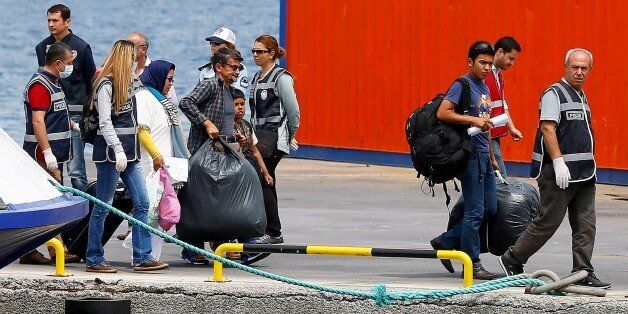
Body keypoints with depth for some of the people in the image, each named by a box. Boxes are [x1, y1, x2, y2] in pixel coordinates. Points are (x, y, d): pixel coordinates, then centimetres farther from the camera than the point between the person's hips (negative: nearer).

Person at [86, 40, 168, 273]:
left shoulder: (128, 83, 17)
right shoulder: (106, 85, -10)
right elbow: (105, 123, -17)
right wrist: (118, 150, -25)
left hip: (128, 152, 9)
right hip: (110, 151, -9)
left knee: (142, 203, 3)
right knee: (102, 207, -2)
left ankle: (143, 258, 4)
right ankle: (94, 260, 4)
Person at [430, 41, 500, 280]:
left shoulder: (484, 89, 19)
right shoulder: (462, 86, -8)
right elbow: (442, 113, -20)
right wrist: (473, 120, -24)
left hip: (483, 156, 9)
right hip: (470, 155, -9)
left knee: (490, 209, 9)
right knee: (475, 212, -7)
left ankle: (445, 242, 18)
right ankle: (472, 264, -2)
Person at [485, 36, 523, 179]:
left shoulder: (498, 75, 16)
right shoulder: (485, 75, -16)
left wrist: (511, 128, 11)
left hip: (494, 137, 10)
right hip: (488, 137, -10)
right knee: (501, 179, -13)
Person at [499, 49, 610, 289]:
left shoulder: (581, 97, 19)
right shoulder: (555, 94, -9)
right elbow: (547, 128, -18)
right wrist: (558, 162, -25)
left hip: (584, 173, 9)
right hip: (559, 172, -9)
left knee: (586, 224, 2)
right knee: (548, 222, -4)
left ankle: (583, 272, 2)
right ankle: (512, 260, 8)